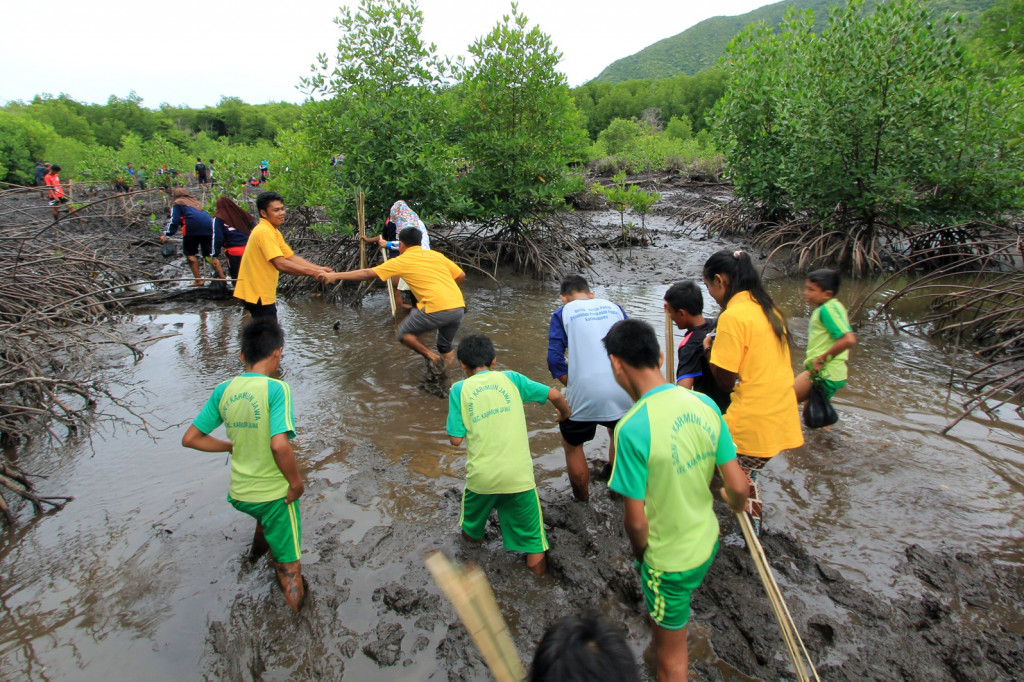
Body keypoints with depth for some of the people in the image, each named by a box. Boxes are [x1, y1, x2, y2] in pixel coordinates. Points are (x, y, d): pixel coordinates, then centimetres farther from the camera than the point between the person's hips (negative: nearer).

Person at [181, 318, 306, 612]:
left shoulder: (223, 391, -3)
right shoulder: (276, 389, -21)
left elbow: (190, 439, 3)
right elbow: (279, 445, -30)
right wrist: (296, 481, -15)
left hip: (239, 493, 7)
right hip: (274, 493, -7)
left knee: (268, 517, 40)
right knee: (289, 571, 9)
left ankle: (258, 553, 62)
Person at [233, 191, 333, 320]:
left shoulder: (274, 231, 13)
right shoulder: (264, 232, -20)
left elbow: (291, 257, 9)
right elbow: (281, 264, -29)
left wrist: (318, 268, -3)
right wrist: (312, 272, -28)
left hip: (264, 294, 10)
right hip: (258, 295, -10)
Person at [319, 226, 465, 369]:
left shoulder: (402, 261, 8)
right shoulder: (436, 255, 21)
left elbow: (367, 273, 8)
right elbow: (461, 275, 21)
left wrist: (335, 276, 14)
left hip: (436, 310, -6)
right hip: (459, 308, 6)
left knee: (404, 333, 16)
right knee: (446, 349, 26)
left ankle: (432, 356, 2)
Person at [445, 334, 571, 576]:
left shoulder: (460, 389, 0)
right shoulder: (510, 378, 4)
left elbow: (456, 439, -3)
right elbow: (555, 395, 2)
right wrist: (564, 414, 23)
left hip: (482, 475, 0)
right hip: (518, 474, 0)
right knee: (529, 529, 17)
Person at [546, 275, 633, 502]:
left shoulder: (562, 313, 6)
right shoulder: (614, 307, 16)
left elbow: (555, 358, -4)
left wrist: (571, 387, 7)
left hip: (584, 395, -3)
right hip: (621, 392, 3)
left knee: (572, 444, 22)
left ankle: (583, 500, 30)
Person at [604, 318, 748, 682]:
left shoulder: (632, 427, -31)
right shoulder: (704, 403, -12)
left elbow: (636, 521, -24)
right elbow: (738, 487, -6)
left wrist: (639, 551, -2)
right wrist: (735, 503, 17)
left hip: (668, 560, -6)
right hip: (707, 543, 7)